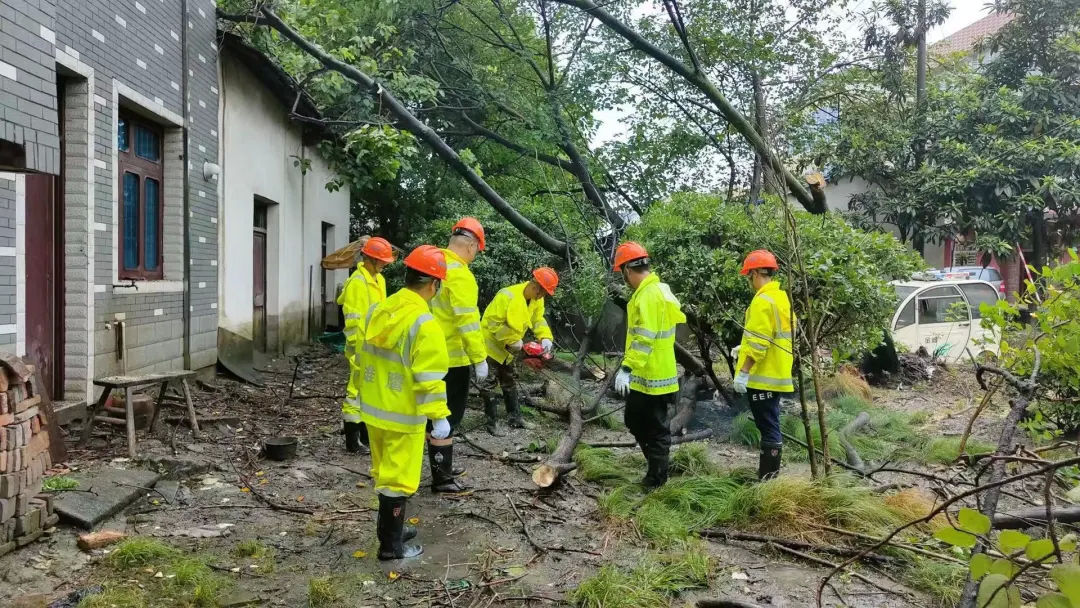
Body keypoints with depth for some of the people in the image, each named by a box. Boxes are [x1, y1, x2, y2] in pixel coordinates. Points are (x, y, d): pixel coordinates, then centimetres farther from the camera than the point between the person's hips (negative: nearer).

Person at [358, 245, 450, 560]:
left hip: (374, 409, 8)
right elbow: (429, 377, -23)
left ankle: (390, 529, 37)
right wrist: (439, 416, -17)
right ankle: (391, 545, 17)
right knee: (398, 478, 5)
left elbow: (365, 358, 11)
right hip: (404, 416, -7)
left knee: (384, 472, 21)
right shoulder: (424, 323, -22)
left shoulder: (377, 311, 1)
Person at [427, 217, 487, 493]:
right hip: (452, 357, -9)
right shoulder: (459, 273, -20)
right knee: (448, 417, 0)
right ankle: (441, 478, 9)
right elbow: (467, 320, -24)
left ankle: (443, 467, 32)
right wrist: (479, 358, -19)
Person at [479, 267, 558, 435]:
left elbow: (538, 320, 0)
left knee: (509, 382, 16)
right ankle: (492, 423, -1)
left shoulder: (537, 299, -6)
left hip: (507, 347, 9)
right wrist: (513, 341, -26)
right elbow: (494, 323, -28)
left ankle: (515, 417, 25)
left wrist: (545, 338, -18)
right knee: (489, 383, -5)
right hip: (490, 343, -9)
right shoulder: (507, 296, -30)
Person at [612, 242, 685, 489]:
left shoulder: (648, 295, -20)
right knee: (635, 422, 20)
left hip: (650, 377, -10)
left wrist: (627, 368, -27)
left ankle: (656, 480, 15)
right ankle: (657, 467, 31)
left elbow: (644, 337, -27)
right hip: (645, 375, 10)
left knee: (655, 429, 3)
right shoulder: (656, 289, 12)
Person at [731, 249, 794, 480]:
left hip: (762, 377, -10)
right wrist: (744, 349, 20)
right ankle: (768, 476, 25)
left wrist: (743, 372, -20)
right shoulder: (781, 297, 13)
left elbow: (758, 343, -23)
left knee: (769, 429, -5)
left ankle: (767, 480, 0)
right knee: (770, 427, 16)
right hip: (776, 375, 10)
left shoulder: (763, 301, -18)